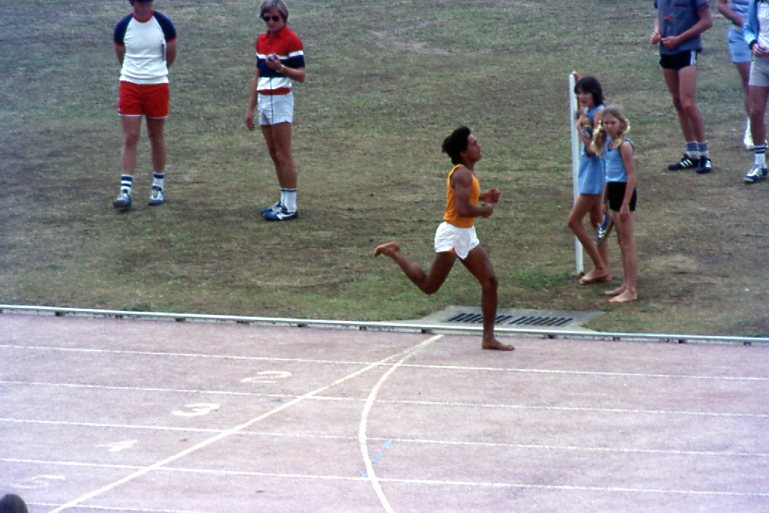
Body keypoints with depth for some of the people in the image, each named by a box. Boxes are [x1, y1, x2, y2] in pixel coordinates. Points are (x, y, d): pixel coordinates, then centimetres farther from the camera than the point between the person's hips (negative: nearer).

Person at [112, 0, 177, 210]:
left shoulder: (163, 24, -4)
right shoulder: (123, 27, -3)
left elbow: (170, 57, 9)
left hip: (157, 85, 0)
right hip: (130, 85, 0)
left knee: (156, 137, 9)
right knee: (129, 138, -5)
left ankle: (158, 186, 23)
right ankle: (125, 189, -7)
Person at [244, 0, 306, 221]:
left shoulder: (291, 40, -9)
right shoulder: (261, 40, 14)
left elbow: (301, 75, -11)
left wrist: (280, 67, -28)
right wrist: (250, 108, 17)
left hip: (281, 100, -7)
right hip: (264, 101, 7)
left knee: (283, 155, -7)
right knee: (274, 155, 8)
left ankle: (290, 207, -5)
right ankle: (283, 202, 13)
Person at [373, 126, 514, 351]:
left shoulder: (466, 173, 10)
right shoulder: (462, 175, -20)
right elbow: (463, 210, -30)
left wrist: (483, 197, 11)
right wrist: (485, 209, -11)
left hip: (467, 235, 10)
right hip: (452, 234, -9)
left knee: (490, 281, 2)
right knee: (429, 286, 1)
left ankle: (489, 338, 6)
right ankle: (394, 253, 18)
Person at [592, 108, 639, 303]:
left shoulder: (624, 145, -16)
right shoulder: (608, 142, 10)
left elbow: (631, 175, -18)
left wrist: (625, 204, -20)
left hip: (624, 191, -9)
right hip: (614, 191, 9)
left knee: (628, 243, -5)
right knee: (622, 242, 15)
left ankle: (631, 290, -1)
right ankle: (626, 285, 24)